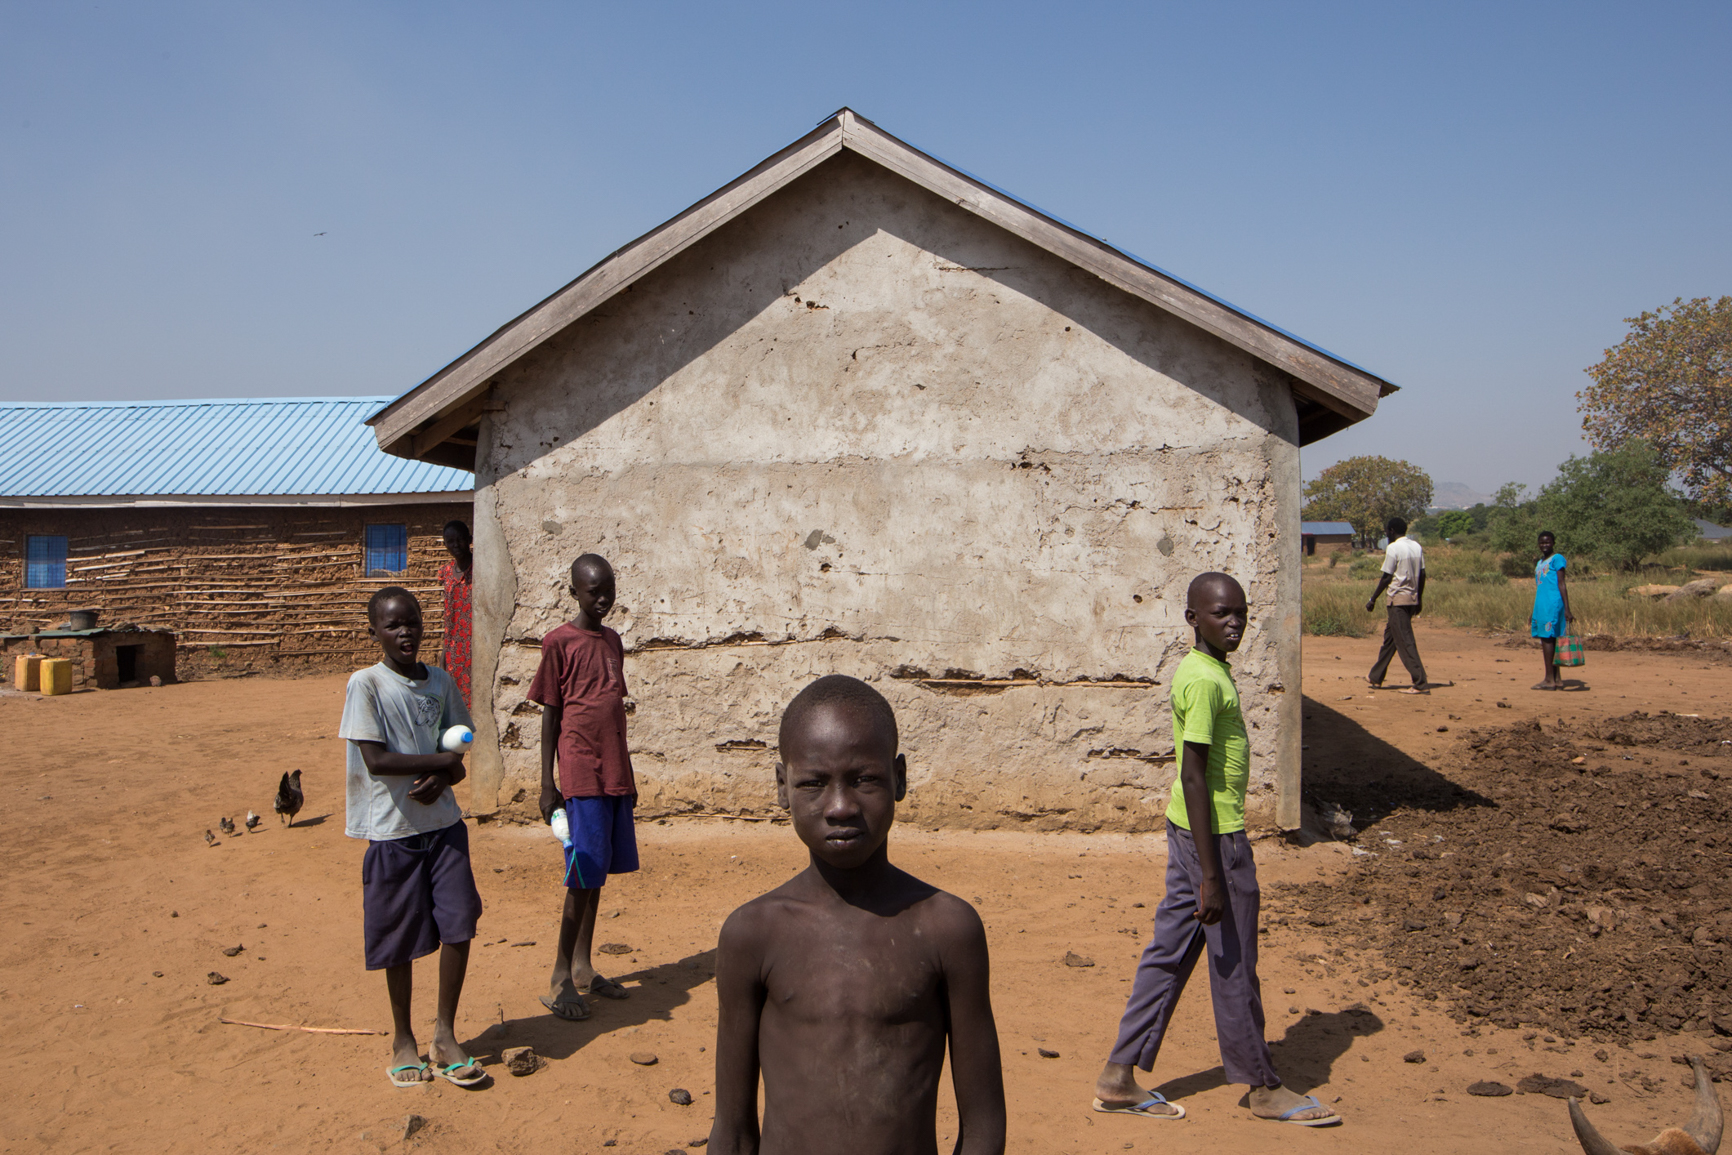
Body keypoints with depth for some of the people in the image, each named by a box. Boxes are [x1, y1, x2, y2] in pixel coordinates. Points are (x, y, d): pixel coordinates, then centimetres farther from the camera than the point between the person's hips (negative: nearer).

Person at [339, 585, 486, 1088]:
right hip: (392, 829, -4)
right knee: (400, 940, 6)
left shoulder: (439, 681, 7)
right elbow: (375, 760, -16)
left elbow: (456, 755, 10)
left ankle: (445, 1034, 15)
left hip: (444, 822, 4)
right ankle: (403, 1040, 25)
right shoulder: (365, 684, -8)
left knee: (459, 924, -2)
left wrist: (443, 777, -12)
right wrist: (442, 759, -13)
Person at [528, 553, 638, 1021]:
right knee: (584, 874, -6)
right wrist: (548, 784, -7)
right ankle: (560, 978, 5)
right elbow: (550, 714, -5)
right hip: (581, 774, -7)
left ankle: (583, 968, 21)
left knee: (598, 873, 11)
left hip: (615, 774, 7)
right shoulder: (559, 642, -5)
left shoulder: (612, 641, 14)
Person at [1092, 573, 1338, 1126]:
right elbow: (1194, 778, -23)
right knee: (1233, 963, 5)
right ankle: (1263, 1087, 23)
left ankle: (1119, 1078, 19)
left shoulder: (1201, 669, 10)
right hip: (1215, 835, -10)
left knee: (1171, 950, 13)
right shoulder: (1206, 681, -19)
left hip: (1188, 830, 10)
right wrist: (1210, 875, -22)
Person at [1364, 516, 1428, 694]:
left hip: (1398, 599, -8)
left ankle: (1420, 683, -11)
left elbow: (1387, 577, -13)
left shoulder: (1393, 548, -13)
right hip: (1412, 599, 8)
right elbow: (1422, 575, 11)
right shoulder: (1417, 547, 9)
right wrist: (1419, 599, 19)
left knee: (1405, 642, -7)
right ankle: (1376, 677, 26)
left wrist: (1373, 599, -5)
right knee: (1390, 637, 17)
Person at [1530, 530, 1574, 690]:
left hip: (1553, 604, -8)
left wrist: (1567, 609, -14)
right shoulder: (1540, 563, 21)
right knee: (1547, 639, 7)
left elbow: (1562, 584, -9)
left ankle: (1549, 679, -11)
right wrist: (1536, 611, 24)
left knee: (1548, 637, -11)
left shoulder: (1557, 559, -4)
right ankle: (1557, 679, 11)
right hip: (1541, 605, 8)